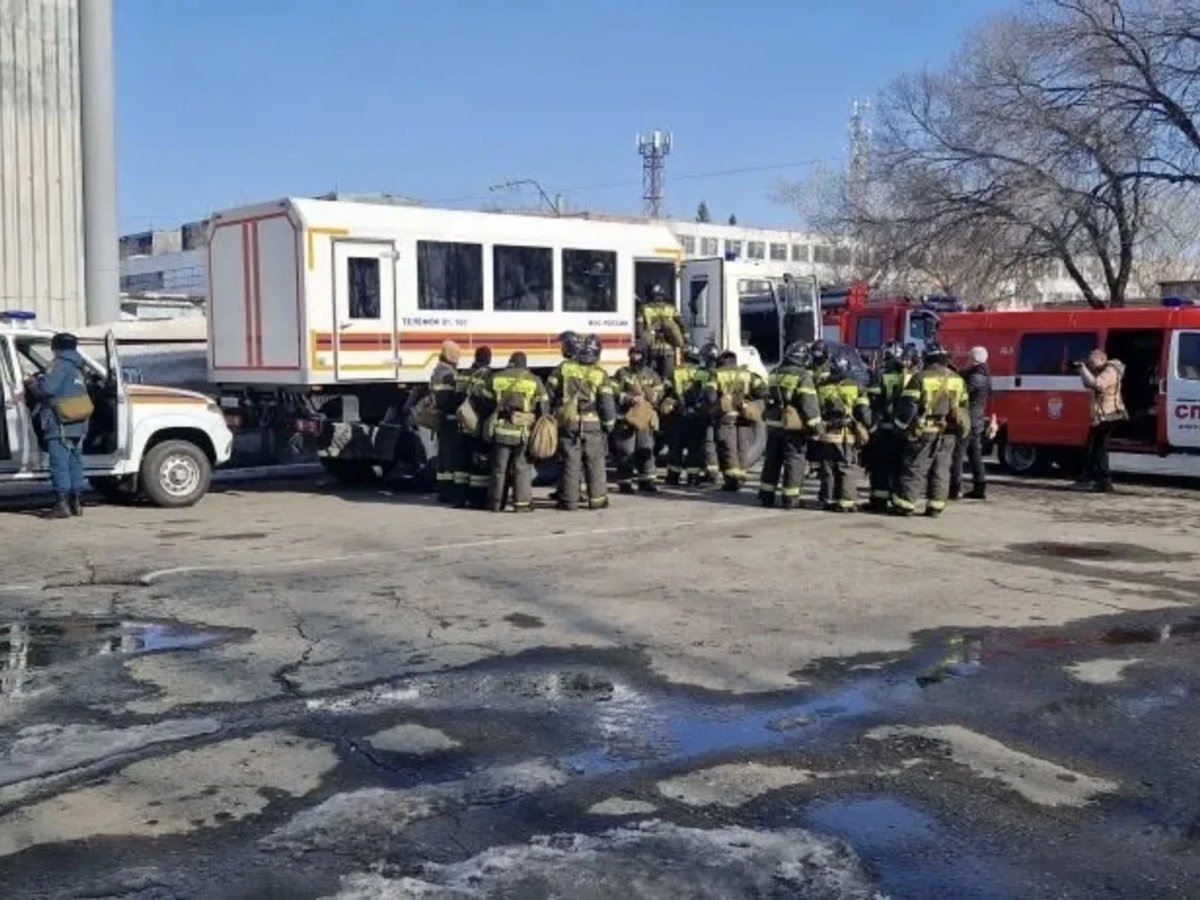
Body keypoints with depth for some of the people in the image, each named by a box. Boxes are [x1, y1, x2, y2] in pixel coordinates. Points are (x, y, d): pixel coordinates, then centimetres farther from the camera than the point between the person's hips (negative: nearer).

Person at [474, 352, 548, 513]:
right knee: (522, 469, 4)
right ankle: (522, 502, 2)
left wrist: (489, 420, 23)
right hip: (523, 433, -2)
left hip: (501, 431, 2)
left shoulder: (495, 378, 5)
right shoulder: (535, 381, 0)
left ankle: (495, 502, 13)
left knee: (499, 468, 10)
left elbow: (484, 403, 9)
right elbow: (544, 408, 3)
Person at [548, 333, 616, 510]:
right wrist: (609, 424, 8)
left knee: (570, 462, 6)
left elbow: (549, 394, 2)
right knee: (595, 462, 9)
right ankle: (597, 499, 12)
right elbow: (607, 402, -3)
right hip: (592, 424, -1)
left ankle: (569, 500, 8)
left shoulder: (563, 369, 2)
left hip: (567, 423, 1)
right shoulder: (600, 374, -1)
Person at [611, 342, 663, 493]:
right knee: (626, 451, -4)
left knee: (646, 449, 7)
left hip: (646, 418, 3)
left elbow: (658, 394, 5)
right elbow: (614, 392, -7)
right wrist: (630, 398, -19)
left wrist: (647, 392, -15)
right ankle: (624, 482, 2)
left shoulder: (652, 375, 10)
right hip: (626, 417, -3)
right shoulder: (622, 373, 1)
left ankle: (646, 480, 16)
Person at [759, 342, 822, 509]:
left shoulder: (775, 374, 12)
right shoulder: (803, 377, -12)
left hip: (773, 424, 7)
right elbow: (809, 403, -16)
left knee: (772, 460, 14)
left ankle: (766, 495, 18)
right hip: (793, 426, -6)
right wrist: (815, 425, -12)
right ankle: (789, 498, 2)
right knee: (794, 461, 2)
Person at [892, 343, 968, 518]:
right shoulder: (957, 380, 9)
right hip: (948, 432, 5)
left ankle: (905, 504, 0)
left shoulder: (921, 378, -8)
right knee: (941, 469, 9)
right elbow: (963, 407, 14)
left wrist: (901, 424, -1)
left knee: (915, 467, -1)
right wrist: (959, 427, 23)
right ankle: (936, 506, 9)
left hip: (925, 431, -4)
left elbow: (908, 405, -10)